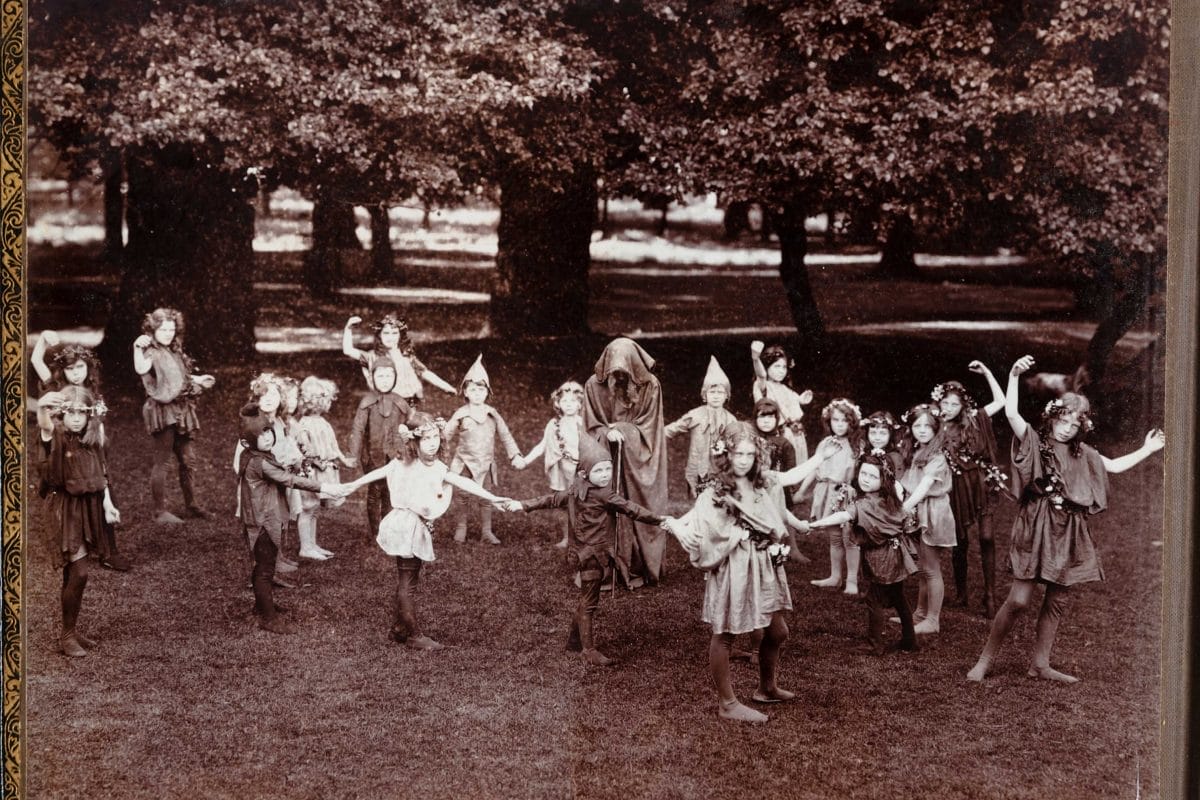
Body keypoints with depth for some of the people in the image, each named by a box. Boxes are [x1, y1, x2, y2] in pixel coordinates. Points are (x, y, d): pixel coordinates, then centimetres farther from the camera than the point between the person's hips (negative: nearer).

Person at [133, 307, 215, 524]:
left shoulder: (175, 352, 13)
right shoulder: (152, 353, -12)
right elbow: (141, 369, -35)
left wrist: (197, 380, 28)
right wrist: (138, 348, -45)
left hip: (181, 411, 8)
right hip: (163, 411, -8)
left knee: (186, 461, 15)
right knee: (162, 461, -6)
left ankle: (190, 505, 27)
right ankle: (160, 511, -1)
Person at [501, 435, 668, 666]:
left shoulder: (577, 490, 5)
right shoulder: (602, 494, -20)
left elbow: (553, 498, 10)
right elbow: (630, 508, -21)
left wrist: (523, 505, 17)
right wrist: (659, 520, -20)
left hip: (584, 552, 9)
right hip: (593, 554, -9)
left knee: (585, 598, 22)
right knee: (589, 602, -2)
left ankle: (575, 640, 36)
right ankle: (590, 651, 5)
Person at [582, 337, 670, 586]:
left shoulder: (650, 386, -8)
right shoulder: (594, 385, -6)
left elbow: (648, 428, -4)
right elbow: (591, 428, -1)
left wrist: (621, 430, -16)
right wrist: (608, 434, -20)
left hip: (638, 460, 0)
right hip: (606, 460, 0)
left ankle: (641, 568, 9)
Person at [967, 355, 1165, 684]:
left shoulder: (1083, 454, 15)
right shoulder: (1034, 441, -2)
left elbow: (1115, 466, 26)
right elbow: (1011, 413, -16)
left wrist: (1147, 450, 23)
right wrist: (1014, 376, -23)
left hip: (1068, 532, 6)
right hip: (1036, 527, -6)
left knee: (1057, 602, 7)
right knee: (1018, 599, -10)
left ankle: (1040, 664, 18)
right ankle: (985, 659, 1)